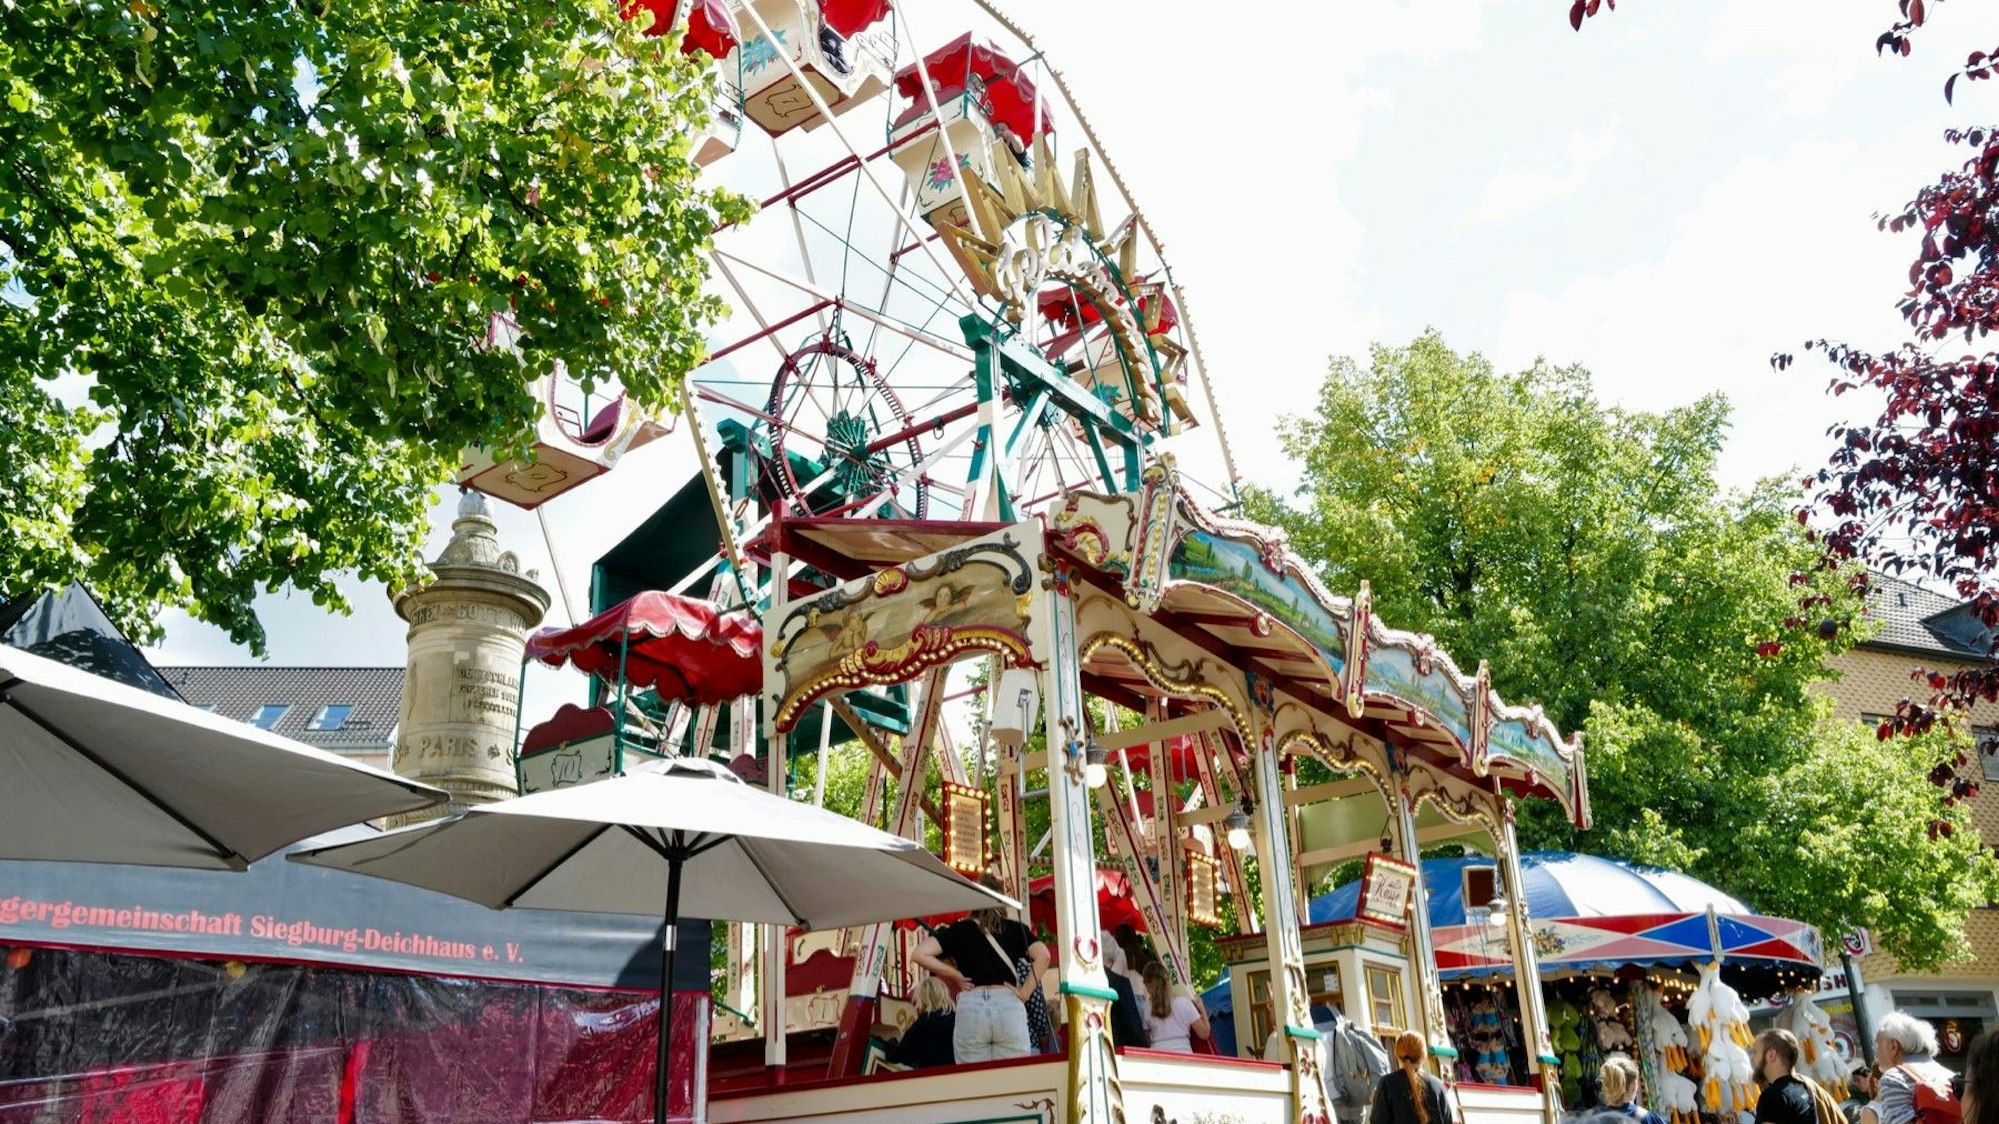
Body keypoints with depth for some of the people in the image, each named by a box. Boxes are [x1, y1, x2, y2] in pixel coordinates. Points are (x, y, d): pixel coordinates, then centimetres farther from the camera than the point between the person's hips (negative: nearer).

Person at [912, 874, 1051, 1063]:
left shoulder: (959, 930, 9)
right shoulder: (1015, 929, 10)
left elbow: (920, 954, -1)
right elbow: (1042, 955, -5)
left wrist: (956, 976, 6)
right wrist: (1025, 993, 1)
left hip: (971, 1007, 0)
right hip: (1009, 1005, 0)